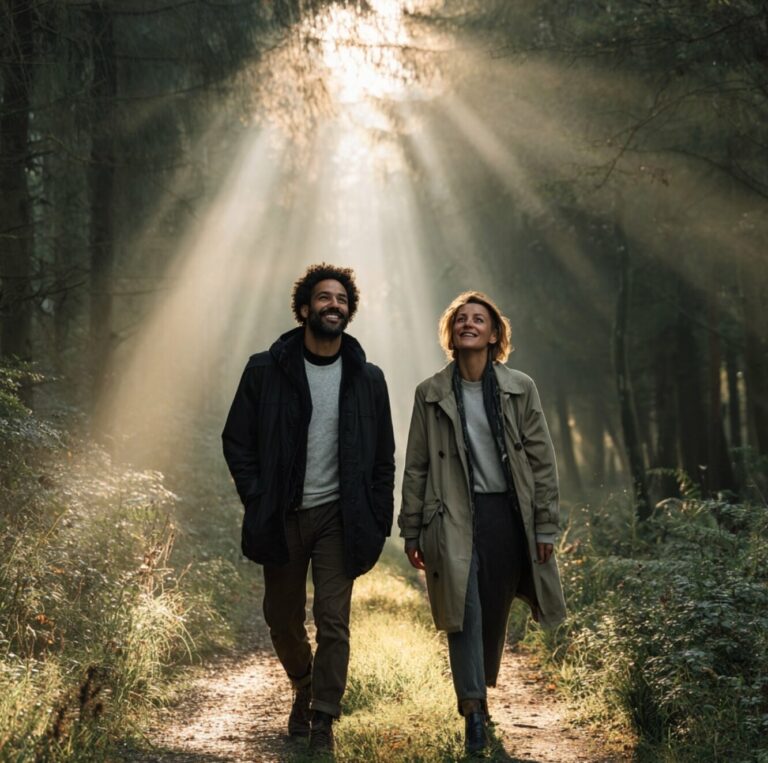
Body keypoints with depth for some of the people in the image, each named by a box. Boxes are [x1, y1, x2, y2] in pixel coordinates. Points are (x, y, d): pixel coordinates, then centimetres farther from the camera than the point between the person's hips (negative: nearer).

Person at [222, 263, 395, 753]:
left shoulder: (367, 378, 3)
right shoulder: (266, 371, -2)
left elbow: (384, 457, 6)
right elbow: (237, 441, 2)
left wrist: (378, 523, 0)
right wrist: (257, 501, -7)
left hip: (339, 516, 0)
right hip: (283, 517, 1)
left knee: (333, 621, -6)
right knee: (283, 619, 12)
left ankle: (323, 720, 5)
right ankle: (304, 688, 39)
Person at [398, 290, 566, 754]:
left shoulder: (520, 389, 4)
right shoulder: (432, 395, 4)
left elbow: (542, 460, 4)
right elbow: (416, 468, 6)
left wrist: (545, 526, 0)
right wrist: (412, 533, 3)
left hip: (509, 515, 1)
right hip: (455, 519, -1)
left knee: (495, 613, 9)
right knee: (465, 612, -9)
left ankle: (480, 689, 30)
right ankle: (474, 709, -3)